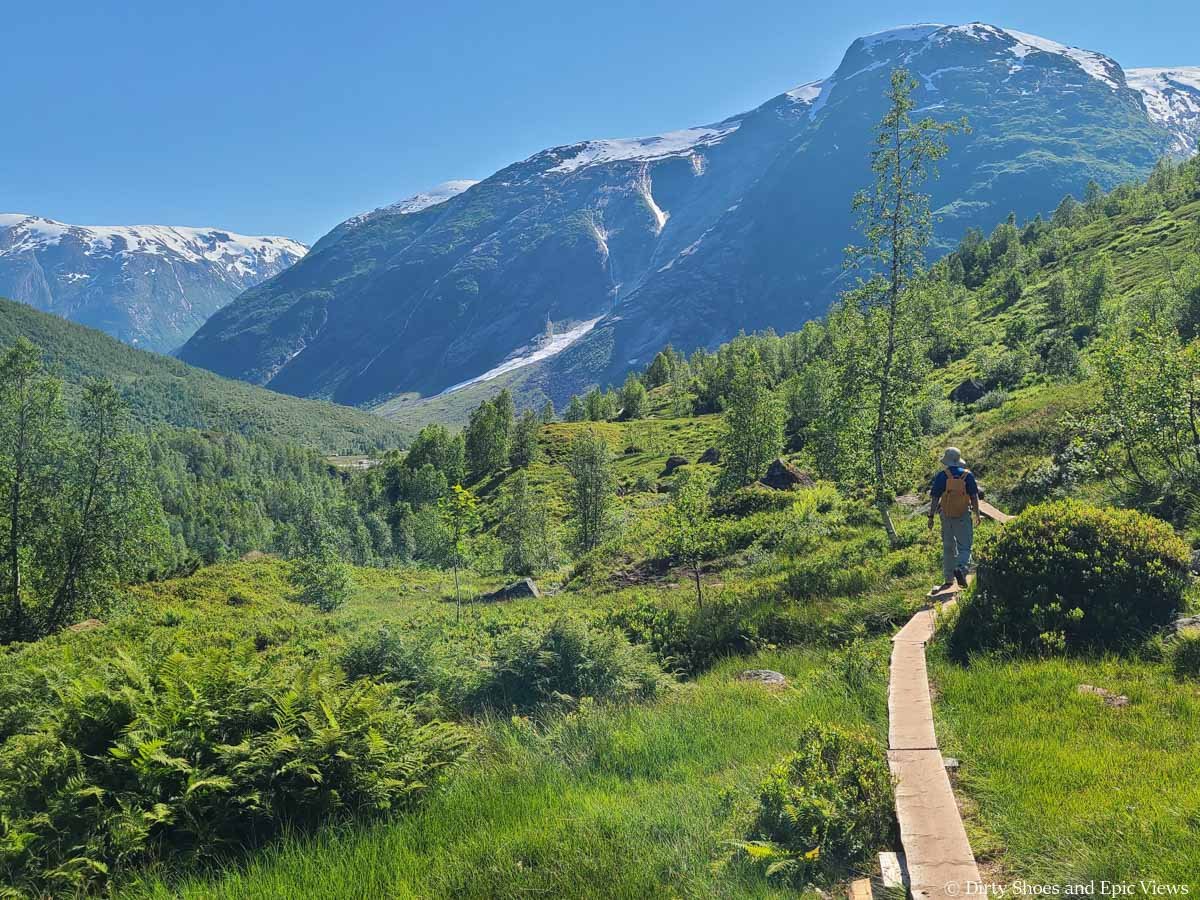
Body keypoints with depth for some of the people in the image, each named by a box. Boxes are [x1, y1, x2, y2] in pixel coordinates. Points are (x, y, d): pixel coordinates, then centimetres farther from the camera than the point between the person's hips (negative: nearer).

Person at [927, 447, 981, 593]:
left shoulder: (941, 476, -4)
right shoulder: (967, 475, -3)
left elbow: (934, 498, -5)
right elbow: (974, 497, -2)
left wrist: (931, 516, -1)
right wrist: (976, 514, 7)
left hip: (947, 516, 1)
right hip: (964, 515, -1)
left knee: (948, 548, 12)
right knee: (964, 547, 2)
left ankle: (949, 579, 17)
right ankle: (961, 568, -25)